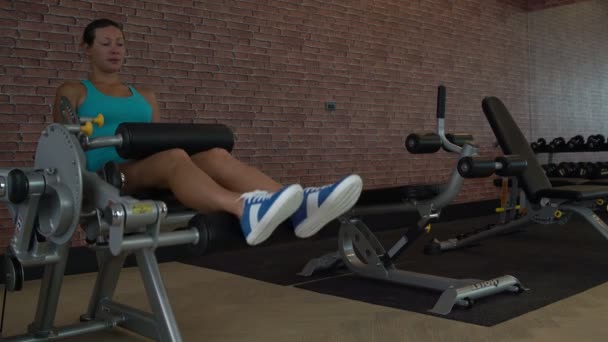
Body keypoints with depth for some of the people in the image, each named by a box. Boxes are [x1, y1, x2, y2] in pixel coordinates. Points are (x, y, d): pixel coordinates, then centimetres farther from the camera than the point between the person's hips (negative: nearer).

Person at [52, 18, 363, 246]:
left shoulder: (144, 97, 26)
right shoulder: (72, 92, 13)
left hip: (151, 175, 4)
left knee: (216, 155, -28)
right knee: (174, 157, -38)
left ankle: (300, 205, -53)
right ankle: (245, 210, -69)